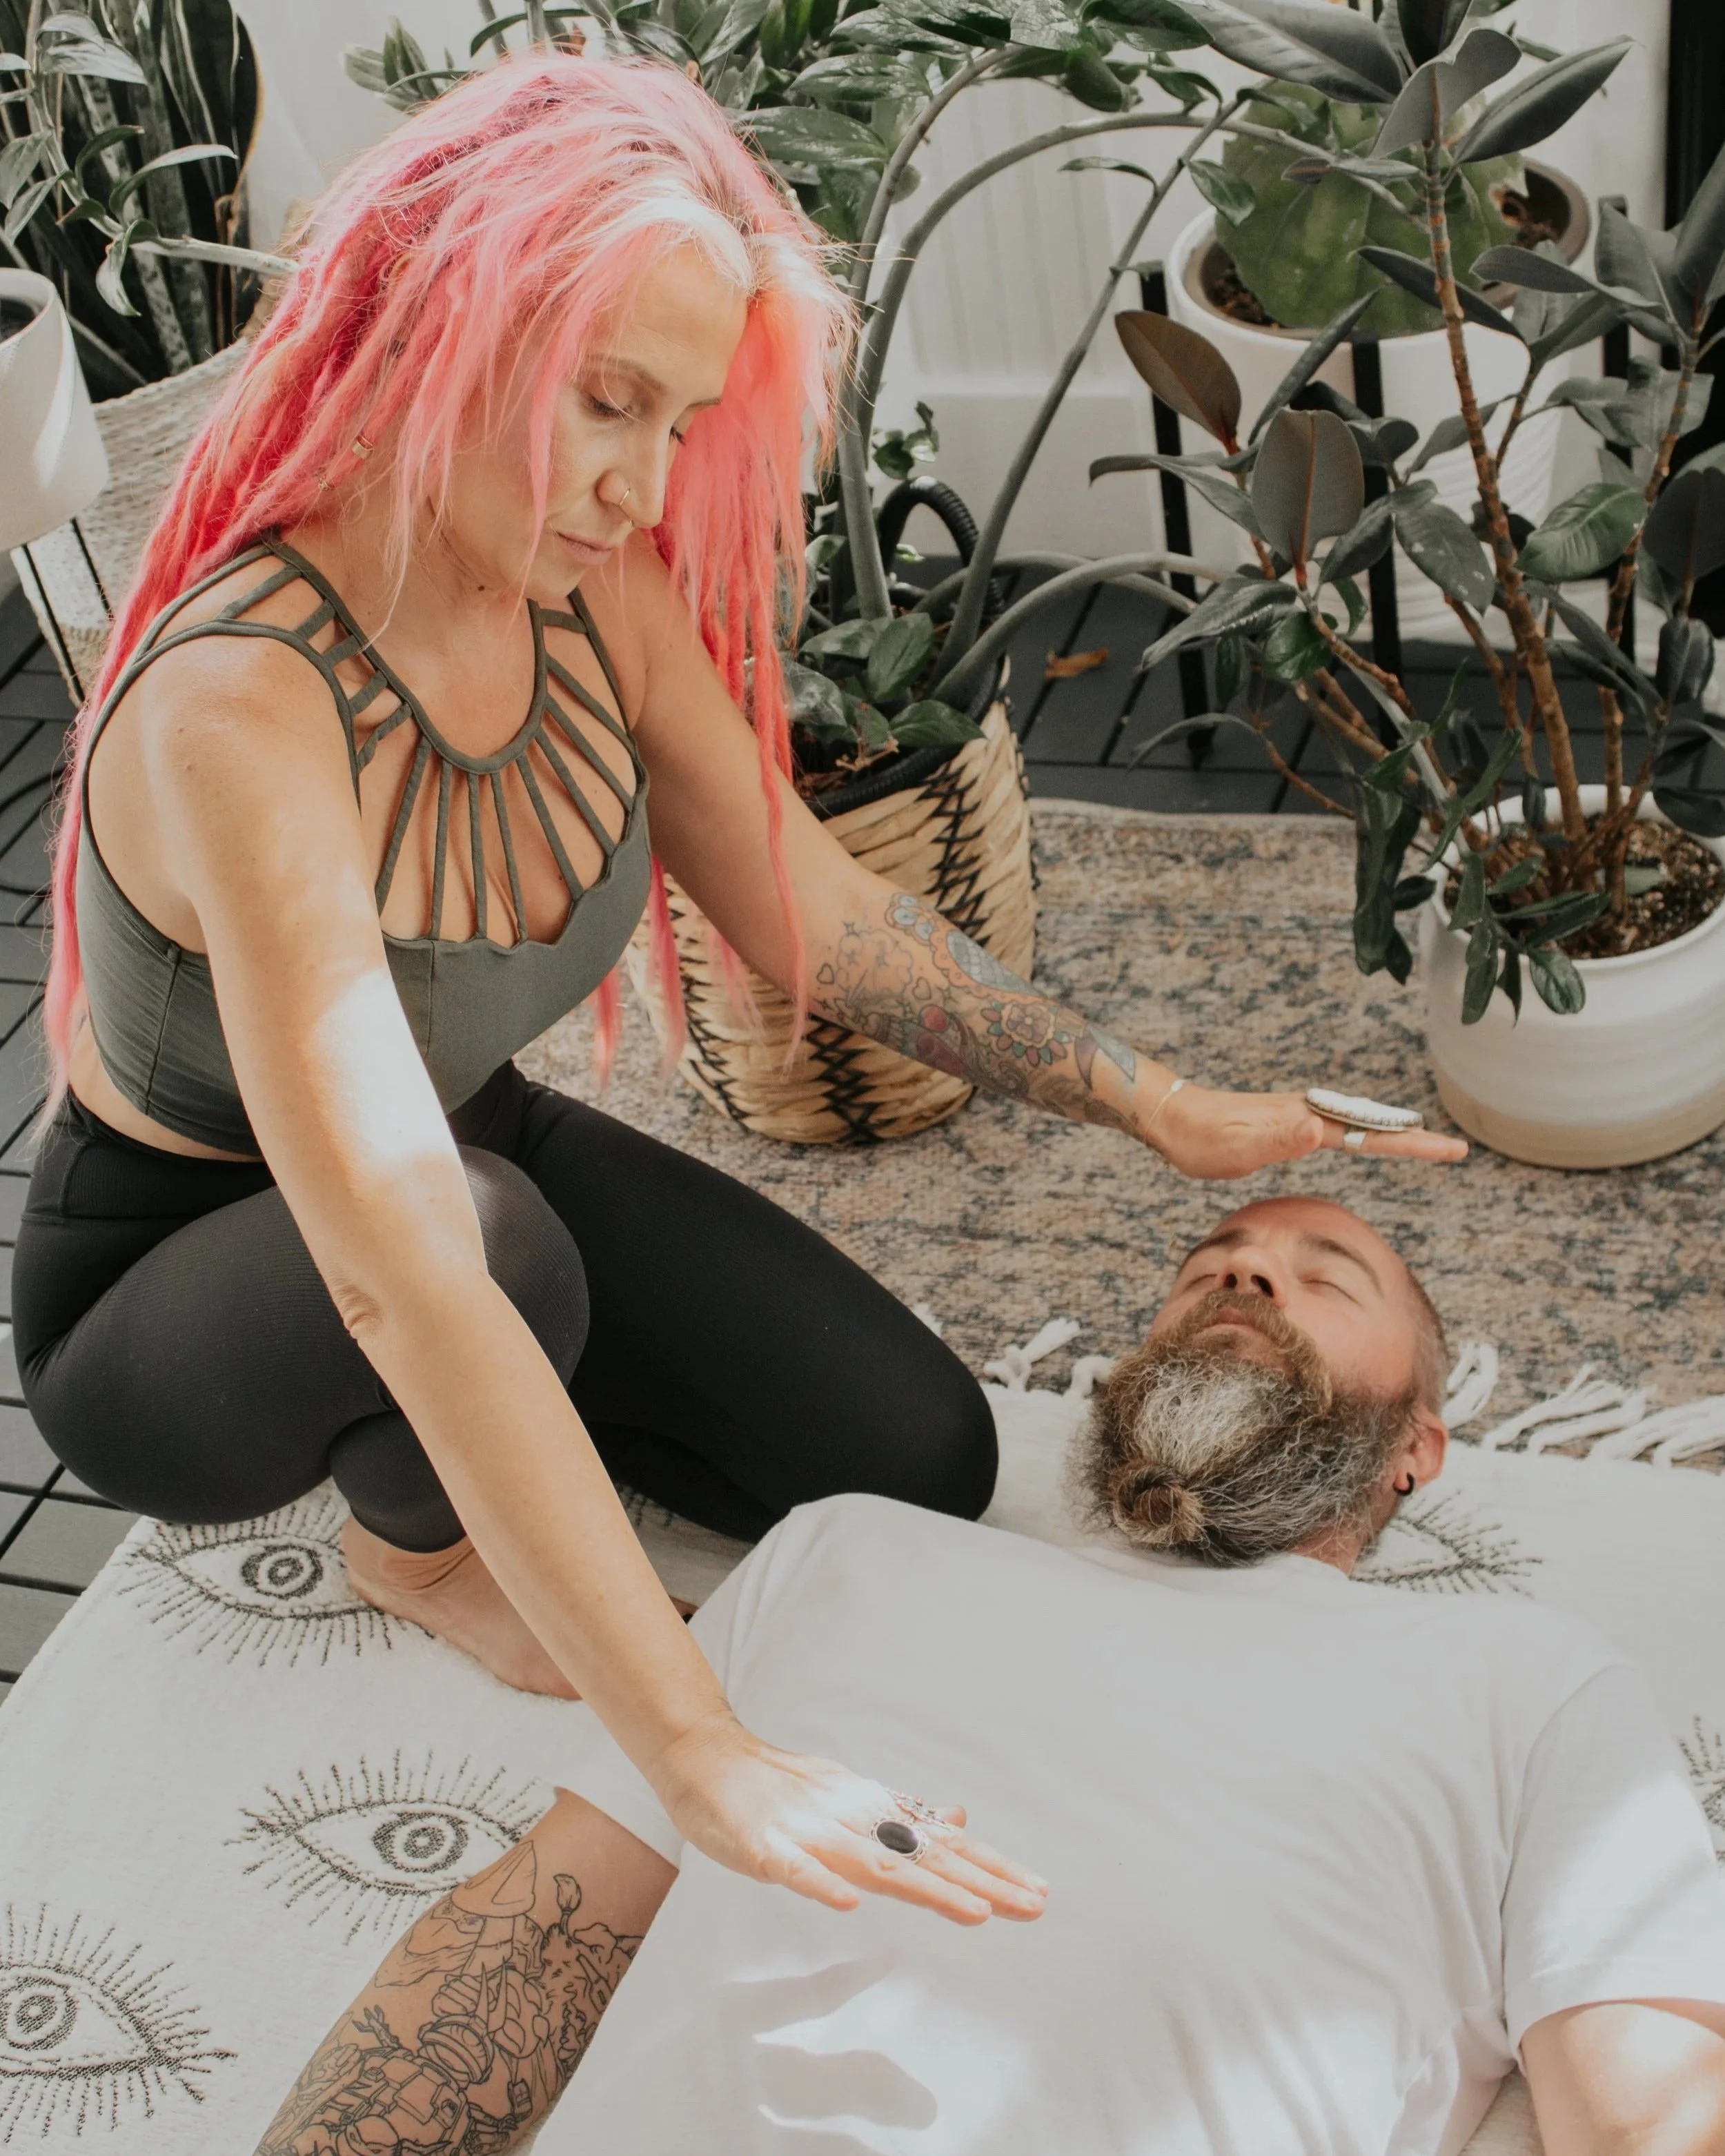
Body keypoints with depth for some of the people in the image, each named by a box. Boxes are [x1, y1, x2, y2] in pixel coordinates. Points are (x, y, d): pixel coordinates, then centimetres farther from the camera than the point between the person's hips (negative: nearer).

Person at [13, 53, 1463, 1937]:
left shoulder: (601, 593, -16)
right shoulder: (243, 704, -39)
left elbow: (810, 914, -3)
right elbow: (410, 1280, -48)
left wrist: (1164, 1110, -5)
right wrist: (703, 1759, -52)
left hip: (470, 1146, 6)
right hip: (166, 1288, -5)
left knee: (920, 1464, -4)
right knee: (502, 1234, -39)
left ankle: (453, 1452, 17)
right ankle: (410, 1543, -3)